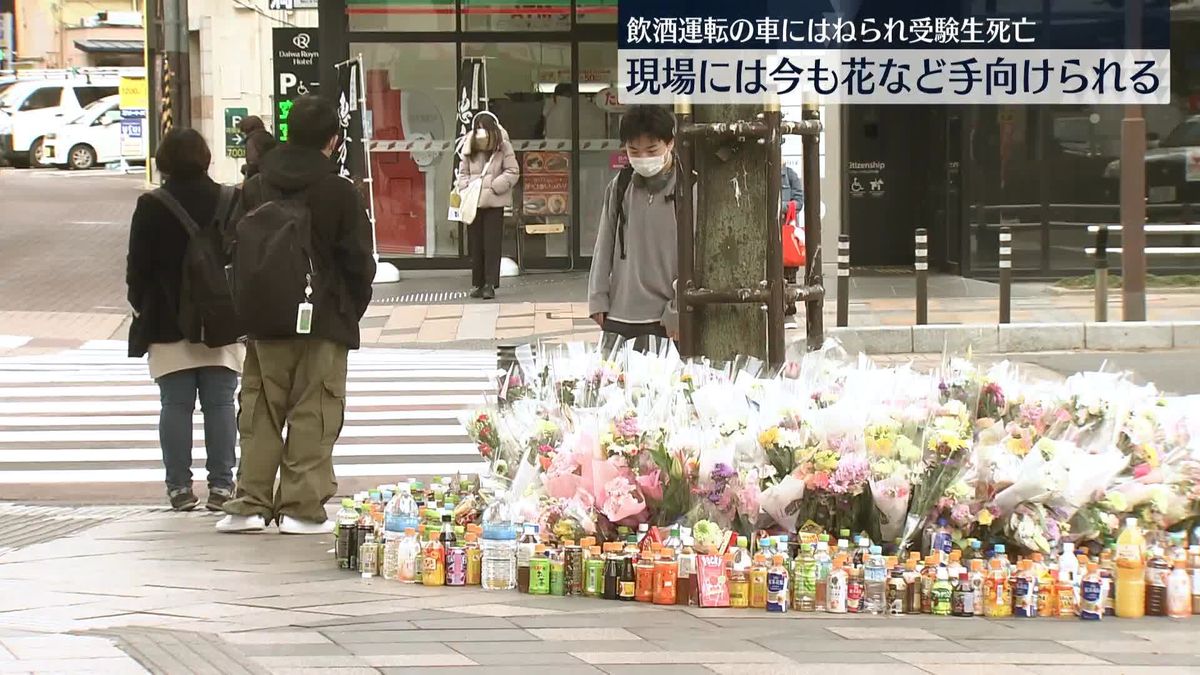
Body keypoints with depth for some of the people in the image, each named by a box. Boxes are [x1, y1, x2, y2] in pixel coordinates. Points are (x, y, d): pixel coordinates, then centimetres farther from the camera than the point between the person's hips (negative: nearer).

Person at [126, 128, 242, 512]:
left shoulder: (151, 207, -6)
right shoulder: (230, 202, 1)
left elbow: (138, 266, -4)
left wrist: (140, 307, 10)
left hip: (168, 325, -2)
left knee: (176, 406, 2)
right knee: (220, 405, 5)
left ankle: (180, 486, 1)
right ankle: (221, 485, 3)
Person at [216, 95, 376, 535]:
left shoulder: (255, 189, 3)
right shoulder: (339, 193, -9)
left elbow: (238, 253, 7)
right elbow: (358, 261, -6)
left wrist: (247, 311, 14)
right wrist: (353, 310, 10)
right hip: (324, 320, -3)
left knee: (260, 413, 10)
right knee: (314, 415, 1)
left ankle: (250, 503, 7)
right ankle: (302, 507, -2)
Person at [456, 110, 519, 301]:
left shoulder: (503, 146, -2)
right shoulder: (468, 148, 7)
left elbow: (513, 172, -3)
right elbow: (463, 173, 14)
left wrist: (494, 186, -12)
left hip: (494, 201, -3)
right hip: (473, 203, 3)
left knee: (492, 244, -6)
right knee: (475, 245, 6)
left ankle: (490, 284, -4)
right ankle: (477, 283, 13)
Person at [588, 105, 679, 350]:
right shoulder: (619, 187, 6)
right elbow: (604, 245, 12)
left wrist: (677, 311, -8)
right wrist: (598, 299, 8)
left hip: (663, 320, -4)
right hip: (618, 316, 4)